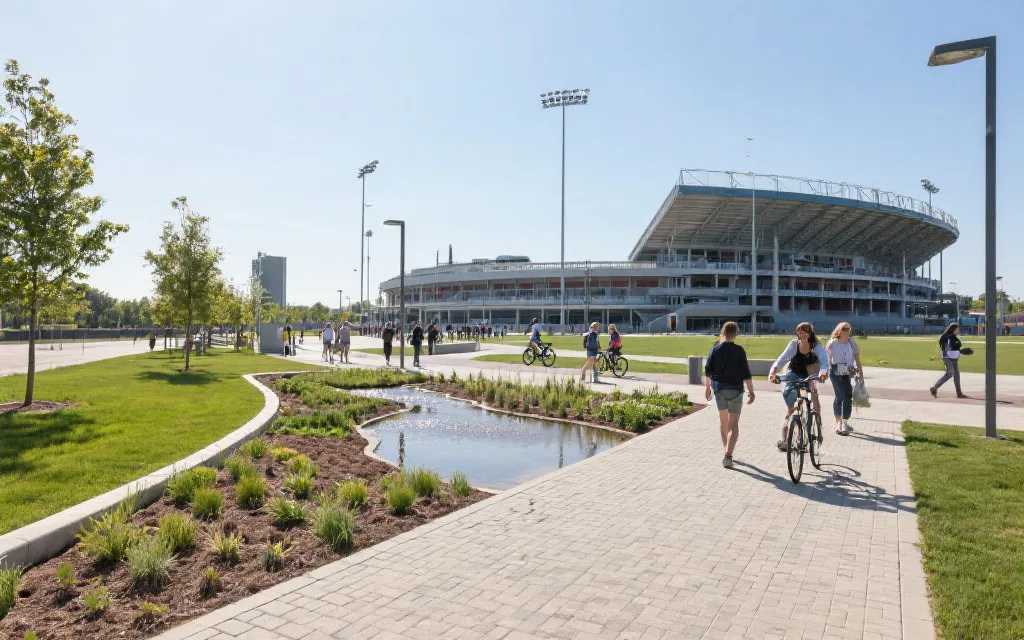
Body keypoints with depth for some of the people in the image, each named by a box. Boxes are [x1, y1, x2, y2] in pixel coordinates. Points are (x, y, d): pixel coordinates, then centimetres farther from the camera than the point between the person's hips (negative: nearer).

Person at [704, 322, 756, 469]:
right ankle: (728, 456, -13)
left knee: (723, 420, 19)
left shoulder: (715, 349, -1)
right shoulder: (739, 350, -10)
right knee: (733, 424, -1)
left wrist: (707, 387, 17)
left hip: (719, 389, 4)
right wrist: (751, 391, -3)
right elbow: (746, 373, -11)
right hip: (735, 390, -4)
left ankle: (727, 450, 31)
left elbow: (708, 371, 4)